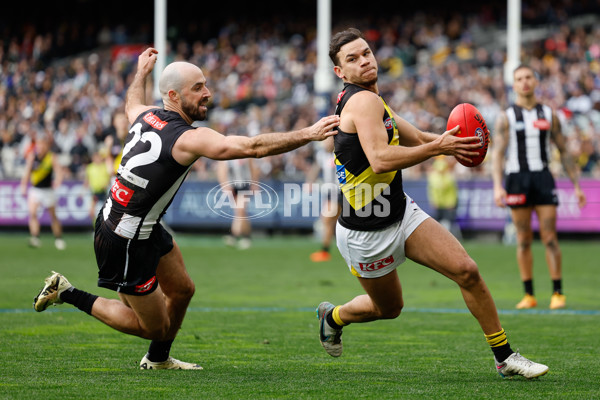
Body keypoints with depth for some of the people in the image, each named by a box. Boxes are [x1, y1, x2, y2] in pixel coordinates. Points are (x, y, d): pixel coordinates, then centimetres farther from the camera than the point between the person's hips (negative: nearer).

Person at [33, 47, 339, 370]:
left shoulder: (147, 116, -2)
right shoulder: (188, 139, -27)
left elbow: (132, 103, 26)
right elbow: (254, 147, -34)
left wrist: (142, 71, 43)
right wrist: (308, 135, -31)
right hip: (125, 242, -9)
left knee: (182, 289, 22)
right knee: (154, 327, 6)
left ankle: (158, 359, 43)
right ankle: (67, 293, 11)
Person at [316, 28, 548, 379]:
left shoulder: (371, 101, 9)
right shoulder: (364, 101, -22)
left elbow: (412, 138, 20)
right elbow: (379, 160, -35)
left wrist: (446, 141, -1)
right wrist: (438, 147, -31)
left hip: (403, 213, 8)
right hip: (366, 233, -8)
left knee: (467, 271, -7)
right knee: (389, 307, 14)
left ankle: (505, 356, 2)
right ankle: (333, 316, 46)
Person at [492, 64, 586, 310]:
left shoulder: (549, 114, 10)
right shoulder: (506, 117, 4)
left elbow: (564, 151, 14)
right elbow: (497, 153, -4)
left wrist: (576, 185, 9)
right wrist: (497, 186, -18)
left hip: (543, 178, 1)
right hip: (517, 178, -1)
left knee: (550, 238, -6)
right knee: (524, 240, 1)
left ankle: (558, 293, -2)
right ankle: (529, 295, 6)